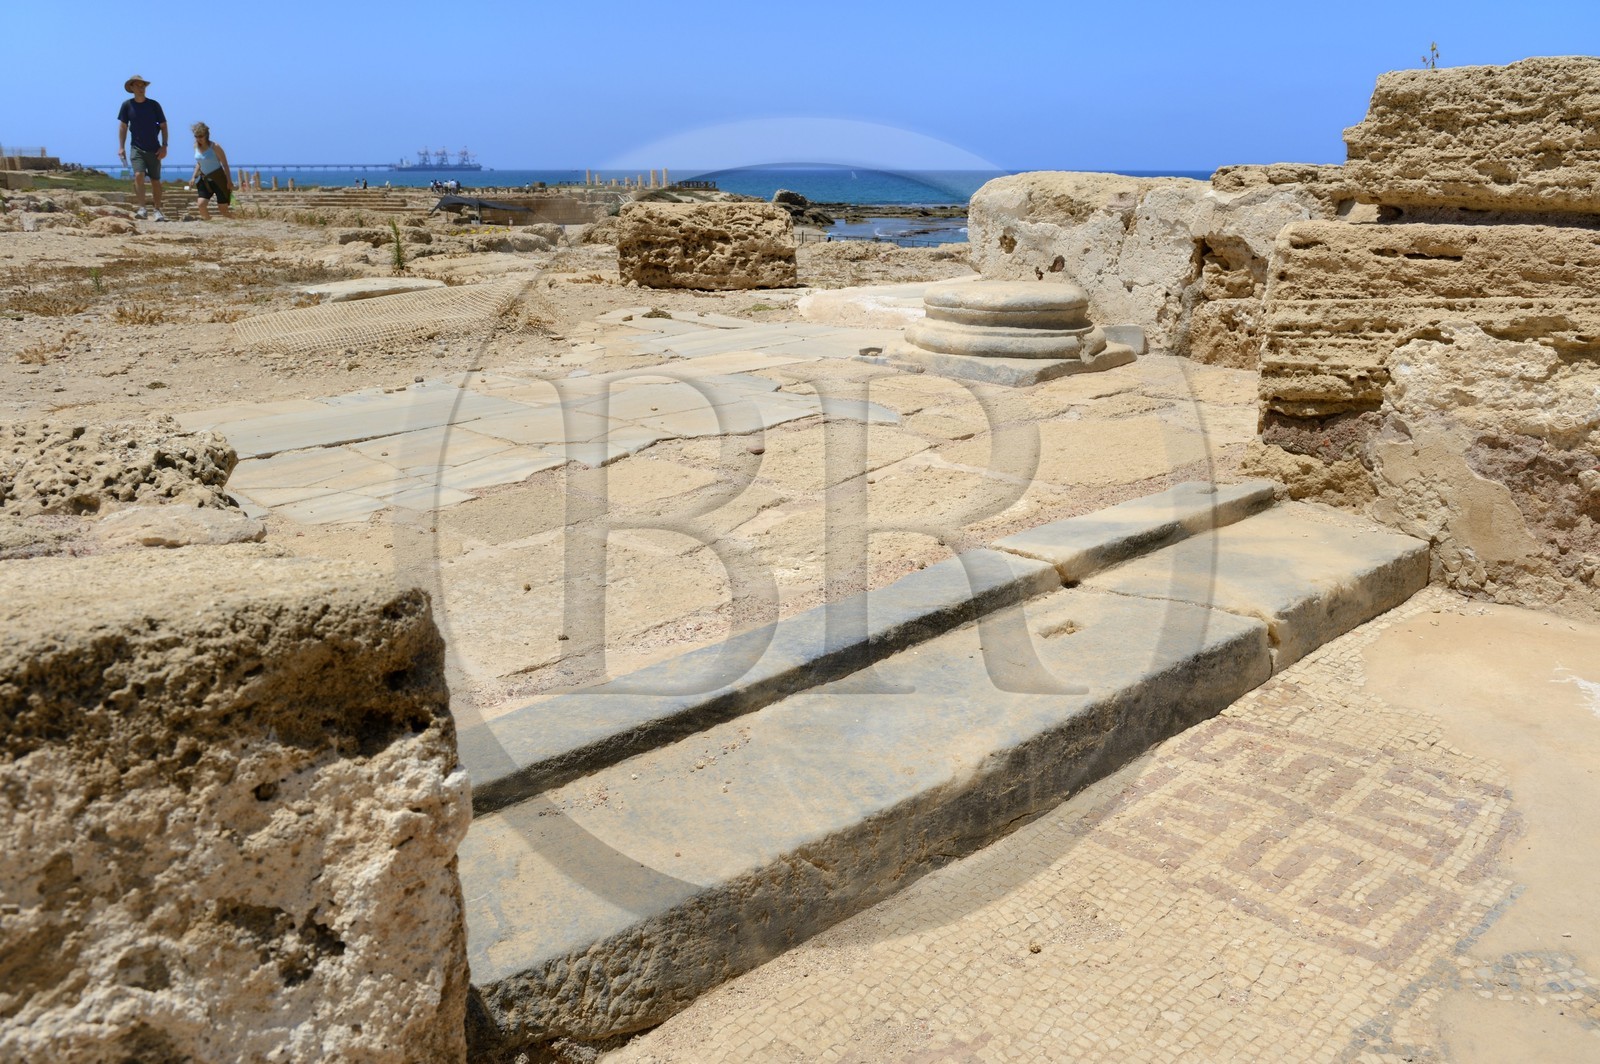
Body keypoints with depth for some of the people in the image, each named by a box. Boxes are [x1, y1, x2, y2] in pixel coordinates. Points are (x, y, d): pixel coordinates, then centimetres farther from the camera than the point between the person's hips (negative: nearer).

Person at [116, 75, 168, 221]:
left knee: (155, 180, 5)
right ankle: (141, 209, -20)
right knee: (139, 175, -19)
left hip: (154, 149, 1)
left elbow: (163, 126, 5)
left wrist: (164, 146, -4)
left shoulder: (154, 105, 1)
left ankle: (158, 212, 14)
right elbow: (123, 127, 6)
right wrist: (121, 147, -1)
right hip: (137, 148, 0)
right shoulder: (127, 105, 2)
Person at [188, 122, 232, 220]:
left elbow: (225, 164, -10)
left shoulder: (214, 147, -14)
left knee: (222, 208, -5)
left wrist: (229, 181, -12)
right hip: (205, 179, 5)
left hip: (218, 179, -5)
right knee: (200, 204, -12)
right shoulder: (196, 146, 4)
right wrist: (194, 177, 8)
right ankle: (207, 219, 8)